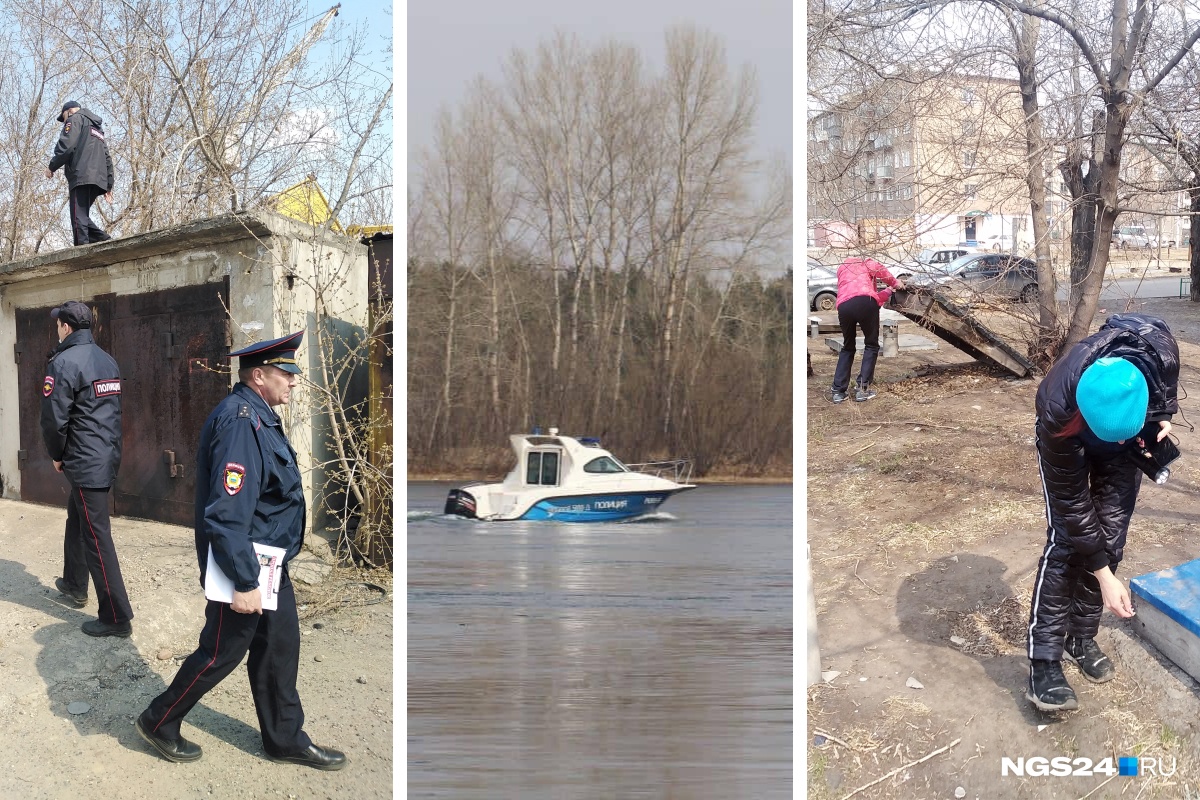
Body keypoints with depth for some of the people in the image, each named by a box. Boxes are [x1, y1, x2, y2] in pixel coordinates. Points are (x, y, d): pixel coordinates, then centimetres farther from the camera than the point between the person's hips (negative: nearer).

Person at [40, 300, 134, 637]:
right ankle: (75, 584, 42)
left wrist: (57, 455, 1)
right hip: (107, 456, 9)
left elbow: (54, 418, -16)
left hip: (86, 463, -9)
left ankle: (116, 617, -2)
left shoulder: (64, 362, -15)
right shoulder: (107, 360, 11)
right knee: (77, 520, 26)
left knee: (97, 538, -5)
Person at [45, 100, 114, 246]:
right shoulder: (97, 128, 33)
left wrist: (52, 166, 1)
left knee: (79, 216, -13)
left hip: (81, 177, -8)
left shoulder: (75, 119, 8)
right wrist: (109, 184, 23)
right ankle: (105, 241, -4)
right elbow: (107, 158, 27)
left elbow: (66, 145, -8)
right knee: (82, 216, 11)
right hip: (98, 178, 8)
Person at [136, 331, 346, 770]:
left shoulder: (258, 415, 9)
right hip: (243, 565, -10)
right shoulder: (240, 420, -23)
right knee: (221, 652, 6)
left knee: (280, 648, 16)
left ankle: (287, 739, 28)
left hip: (271, 563, 10)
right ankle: (159, 722, 26)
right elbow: (227, 513, -27)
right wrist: (244, 583, -25)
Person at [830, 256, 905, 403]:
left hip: (843, 306, 3)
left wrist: (889, 291, 44)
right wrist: (894, 282, 16)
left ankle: (839, 391, 15)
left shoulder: (841, 268, 38)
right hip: (865, 302, -3)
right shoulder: (865, 263, 29)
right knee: (871, 346, 15)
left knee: (847, 348, 22)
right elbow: (877, 268, 1)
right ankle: (862, 388, 6)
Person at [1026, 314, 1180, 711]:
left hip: (1137, 425, 4)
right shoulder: (1059, 415, -44)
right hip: (1071, 434, -3)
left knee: (1111, 536, -2)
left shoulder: (1158, 348, -38)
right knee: (1064, 541, -13)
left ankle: (1082, 636, 16)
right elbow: (1071, 501, -30)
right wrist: (1104, 576, -26)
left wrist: (1164, 416, -19)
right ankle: (1044, 662, -10)